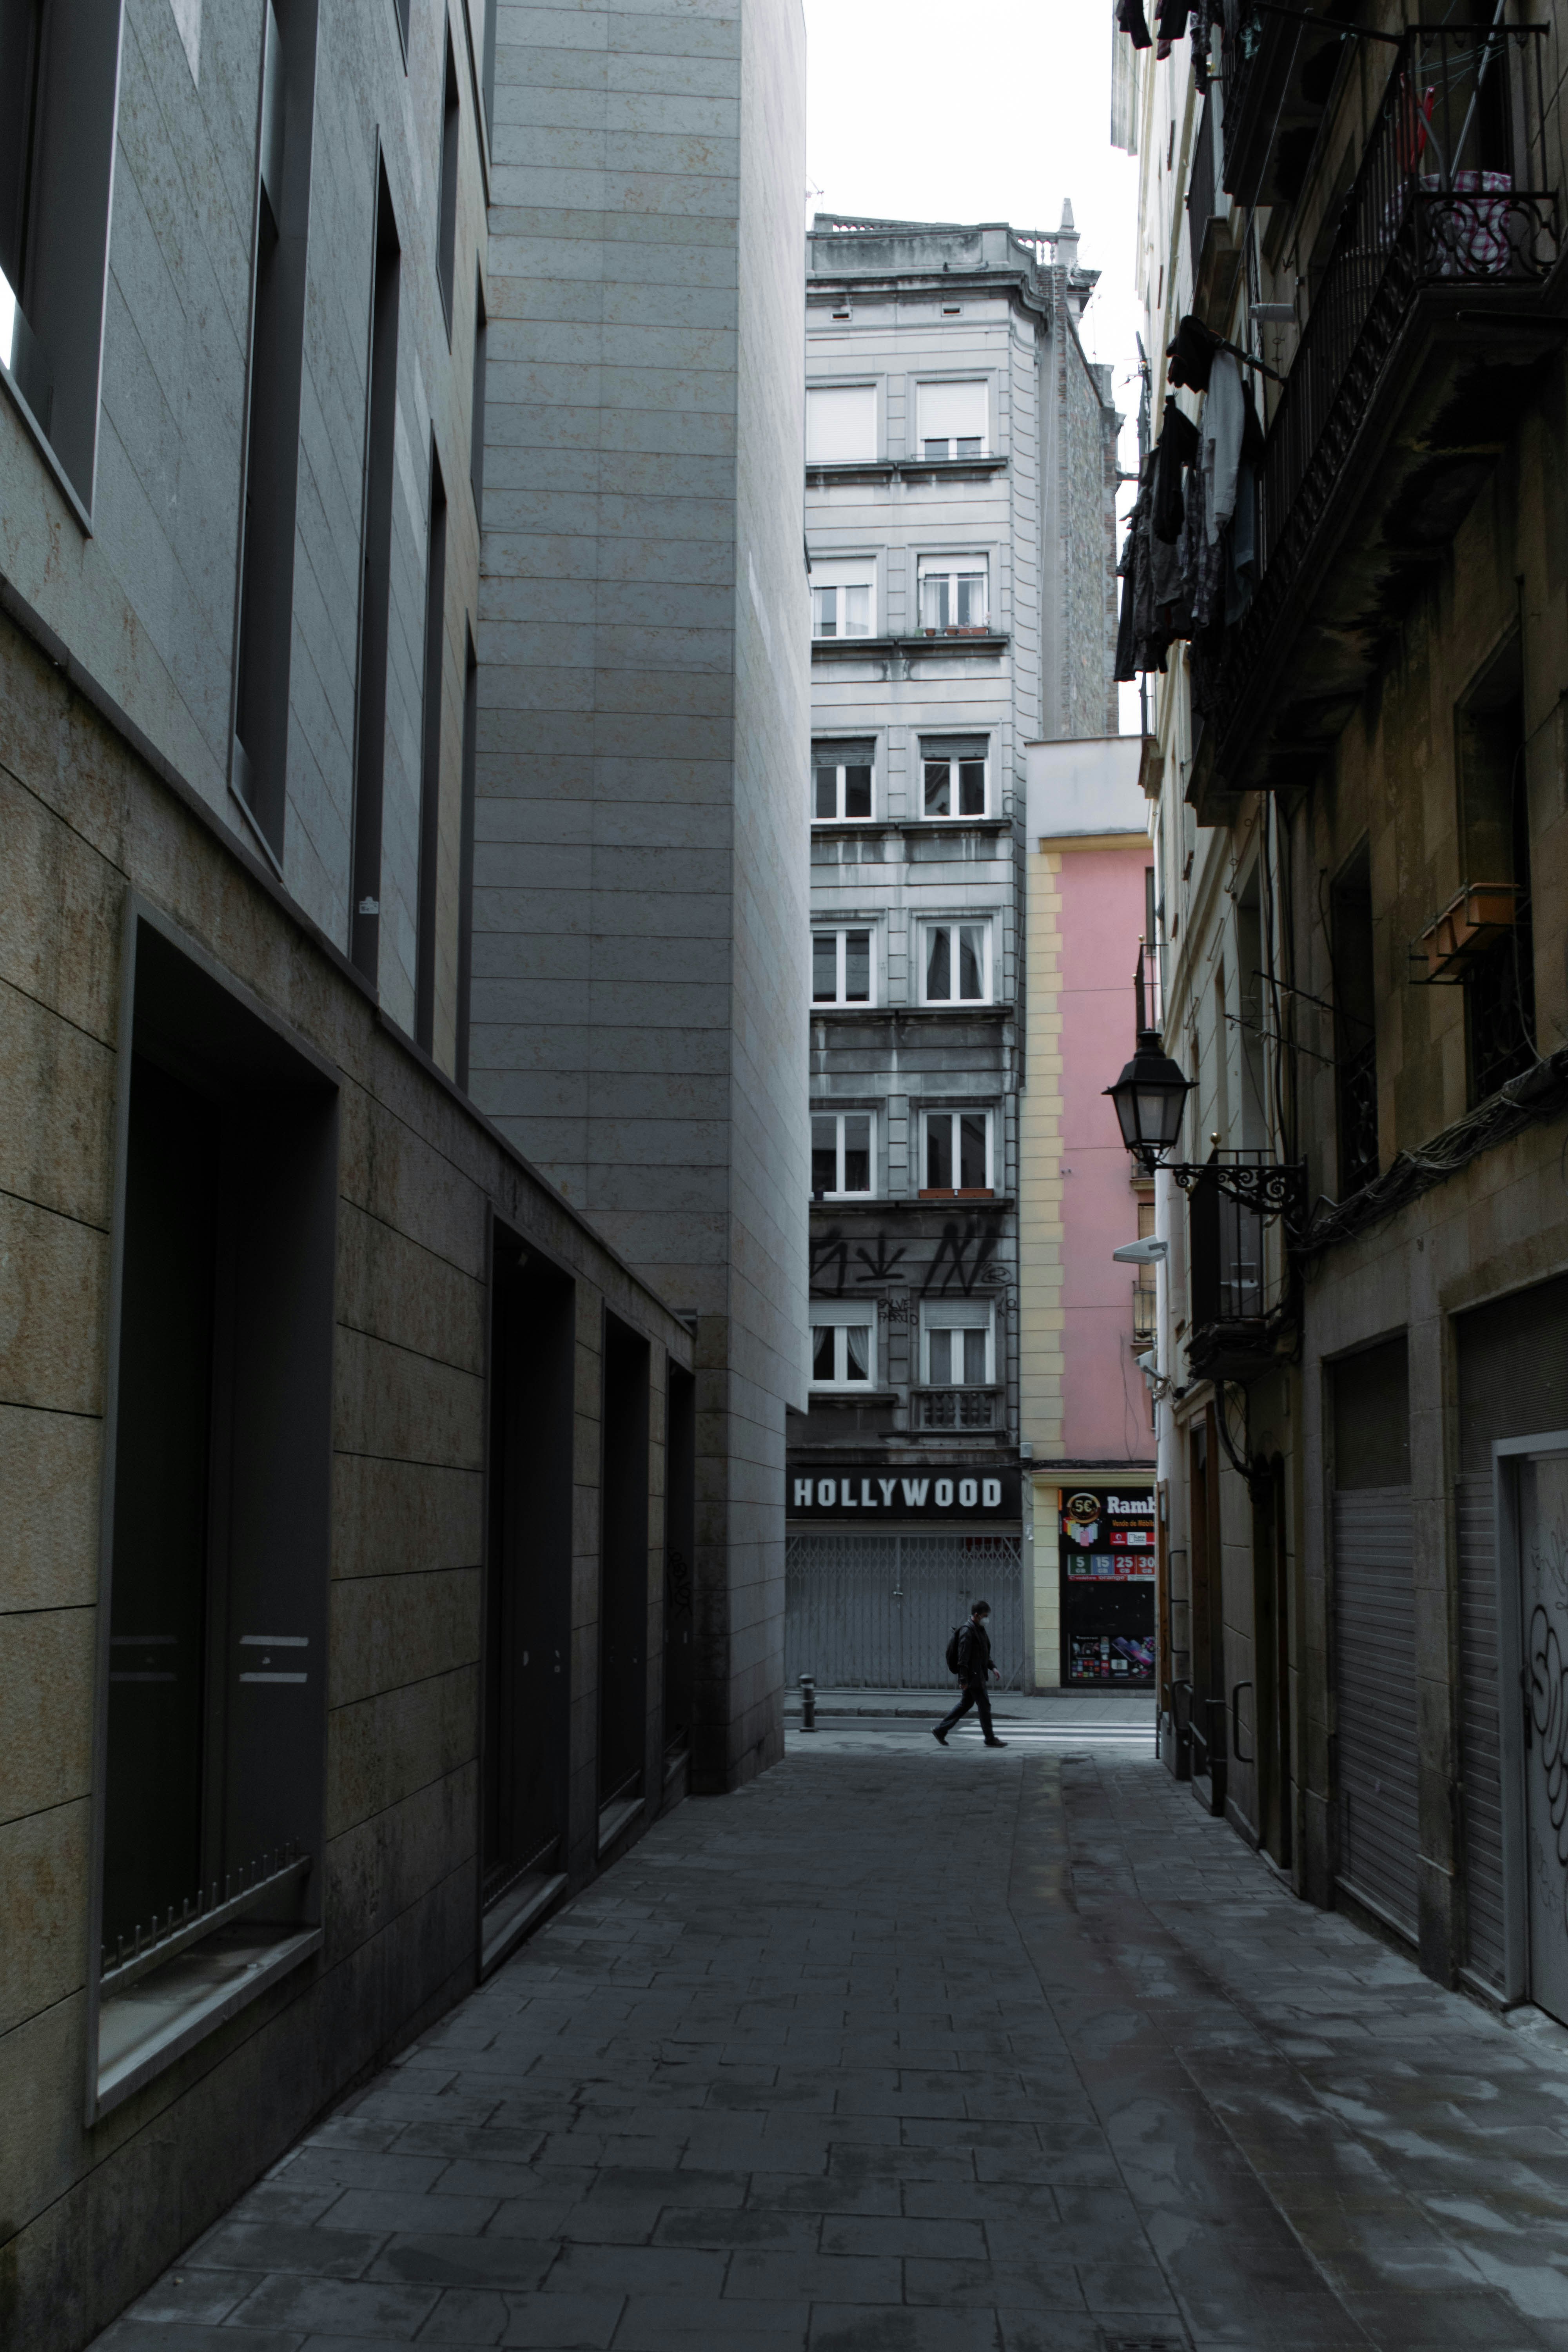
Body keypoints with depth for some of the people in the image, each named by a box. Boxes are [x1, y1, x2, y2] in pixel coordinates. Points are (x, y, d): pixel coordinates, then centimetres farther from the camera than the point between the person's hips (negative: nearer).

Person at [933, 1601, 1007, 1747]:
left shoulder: (980, 1630, 14)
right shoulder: (968, 1631, -17)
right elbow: (963, 1658, -20)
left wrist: (992, 1668, 16)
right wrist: (964, 1680, -22)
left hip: (979, 1675, 10)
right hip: (973, 1676, -10)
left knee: (965, 1705, 15)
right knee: (984, 1705, -4)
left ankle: (940, 1730, 20)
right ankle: (990, 1739, 5)